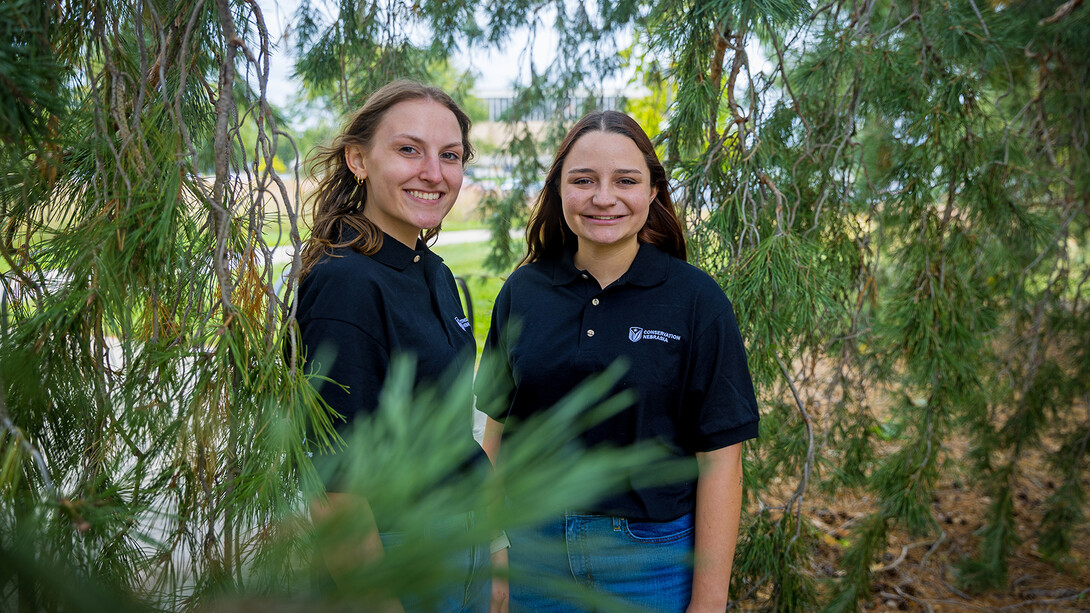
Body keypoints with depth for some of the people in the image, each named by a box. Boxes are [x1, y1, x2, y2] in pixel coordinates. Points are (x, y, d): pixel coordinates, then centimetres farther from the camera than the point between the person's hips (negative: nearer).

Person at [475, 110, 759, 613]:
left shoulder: (695, 298, -10)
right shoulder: (522, 291, -1)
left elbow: (718, 456, -11)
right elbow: (498, 425, 4)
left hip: (652, 561, -2)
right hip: (535, 550, 3)